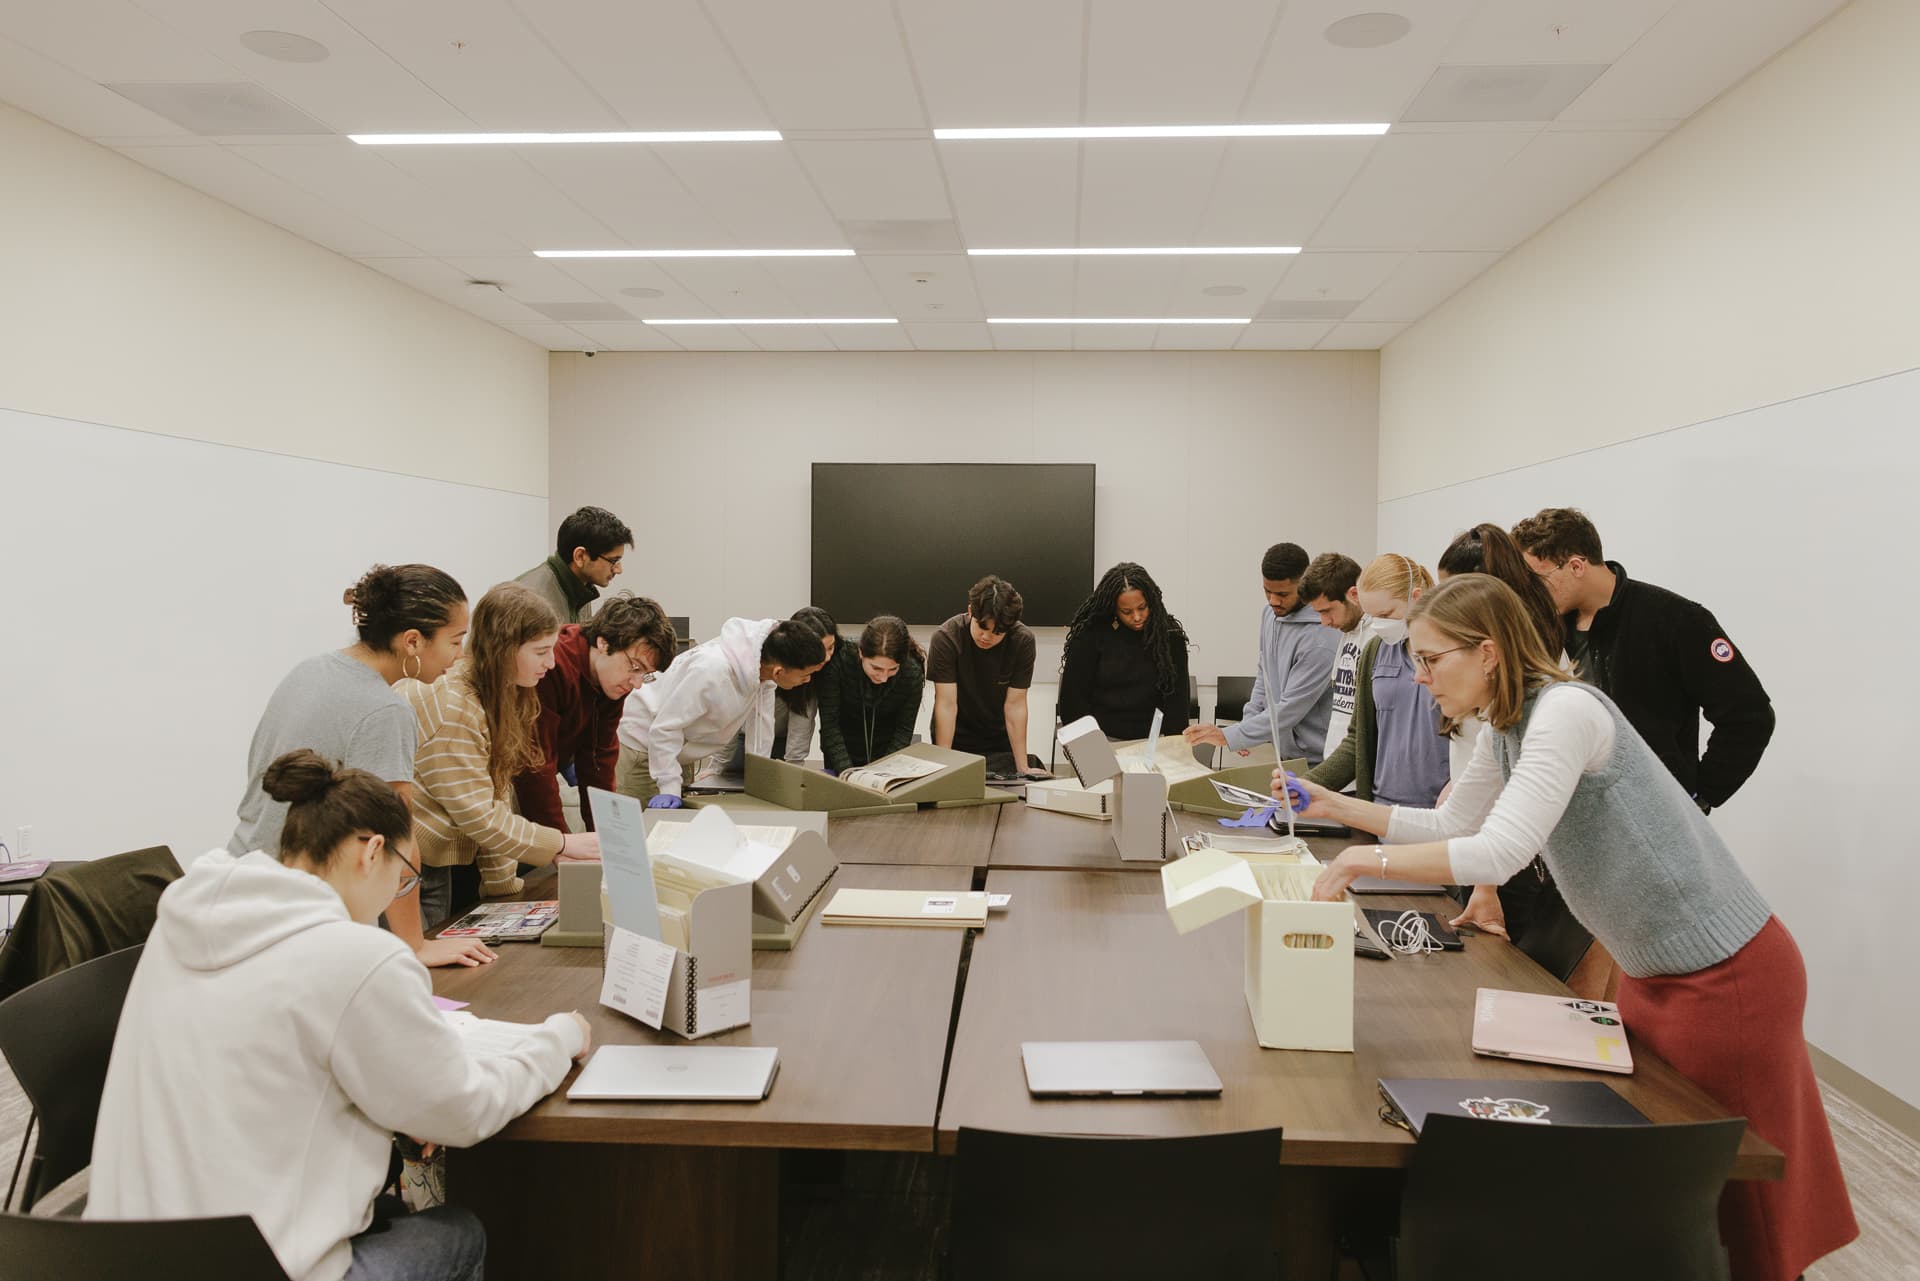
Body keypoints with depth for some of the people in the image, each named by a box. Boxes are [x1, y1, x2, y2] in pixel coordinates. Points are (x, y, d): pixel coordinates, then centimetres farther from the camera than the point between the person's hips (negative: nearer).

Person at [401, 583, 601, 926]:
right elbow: (478, 817, -23)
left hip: (437, 867, 9)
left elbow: (495, 795, 3)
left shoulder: (494, 696, 4)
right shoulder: (450, 710, -25)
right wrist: (564, 844, -17)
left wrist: (501, 881, 0)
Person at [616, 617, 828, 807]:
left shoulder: (763, 666, -18)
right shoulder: (712, 670, -40)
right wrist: (670, 789, -32)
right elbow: (664, 727, -32)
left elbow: (760, 720, -5)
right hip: (644, 743, -8)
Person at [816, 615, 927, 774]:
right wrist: (847, 772, -29)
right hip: (842, 754, -1)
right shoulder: (838, 662, -26)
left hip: (887, 754, 1)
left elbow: (903, 731, -12)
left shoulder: (912, 673, -21)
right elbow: (829, 724, -22)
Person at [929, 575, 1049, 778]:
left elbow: (1015, 704, -15)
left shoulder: (1023, 641, -17)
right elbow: (946, 704, -22)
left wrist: (1023, 767, -17)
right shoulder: (946, 638, -22)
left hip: (1001, 742, 1)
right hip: (957, 741, -1)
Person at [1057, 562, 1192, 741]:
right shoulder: (1090, 635, -3)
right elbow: (1073, 698, 0)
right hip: (1103, 739, -2)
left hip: (1152, 739, 2)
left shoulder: (1170, 637, 3)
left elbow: (1177, 699, 4)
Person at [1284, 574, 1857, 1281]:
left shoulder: (1565, 710, -24)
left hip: (1727, 975, -9)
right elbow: (1451, 825, 15)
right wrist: (1335, 805, 6)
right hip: (1655, 971, 9)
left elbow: (1500, 852, -32)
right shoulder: (1503, 733, 4)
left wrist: (1363, 860, -26)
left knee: (1729, 1192, 7)